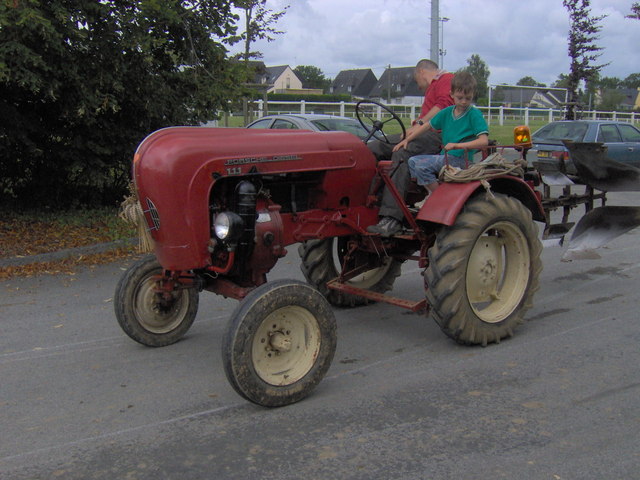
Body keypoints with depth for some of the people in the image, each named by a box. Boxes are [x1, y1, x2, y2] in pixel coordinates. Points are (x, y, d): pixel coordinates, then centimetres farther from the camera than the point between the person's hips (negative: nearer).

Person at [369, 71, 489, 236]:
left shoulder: (474, 114, -6)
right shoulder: (447, 112, 13)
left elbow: (484, 141, -16)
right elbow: (427, 126, 22)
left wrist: (457, 145, -25)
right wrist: (407, 139, 14)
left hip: (460, 160, -7)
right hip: (444, 159, 7)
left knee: (421, 165, -24)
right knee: (413, 162, -12)